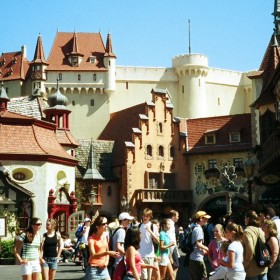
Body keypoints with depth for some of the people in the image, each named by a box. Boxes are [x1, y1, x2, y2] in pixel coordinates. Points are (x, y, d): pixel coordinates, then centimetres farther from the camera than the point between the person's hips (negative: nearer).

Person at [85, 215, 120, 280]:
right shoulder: (92, 238, -11)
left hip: (103, 268, 6)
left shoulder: (104, 236, 8)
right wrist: (107, 253, -35)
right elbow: (93, 255, -24)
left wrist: (106, 262, 1)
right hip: (94, 269, -6)